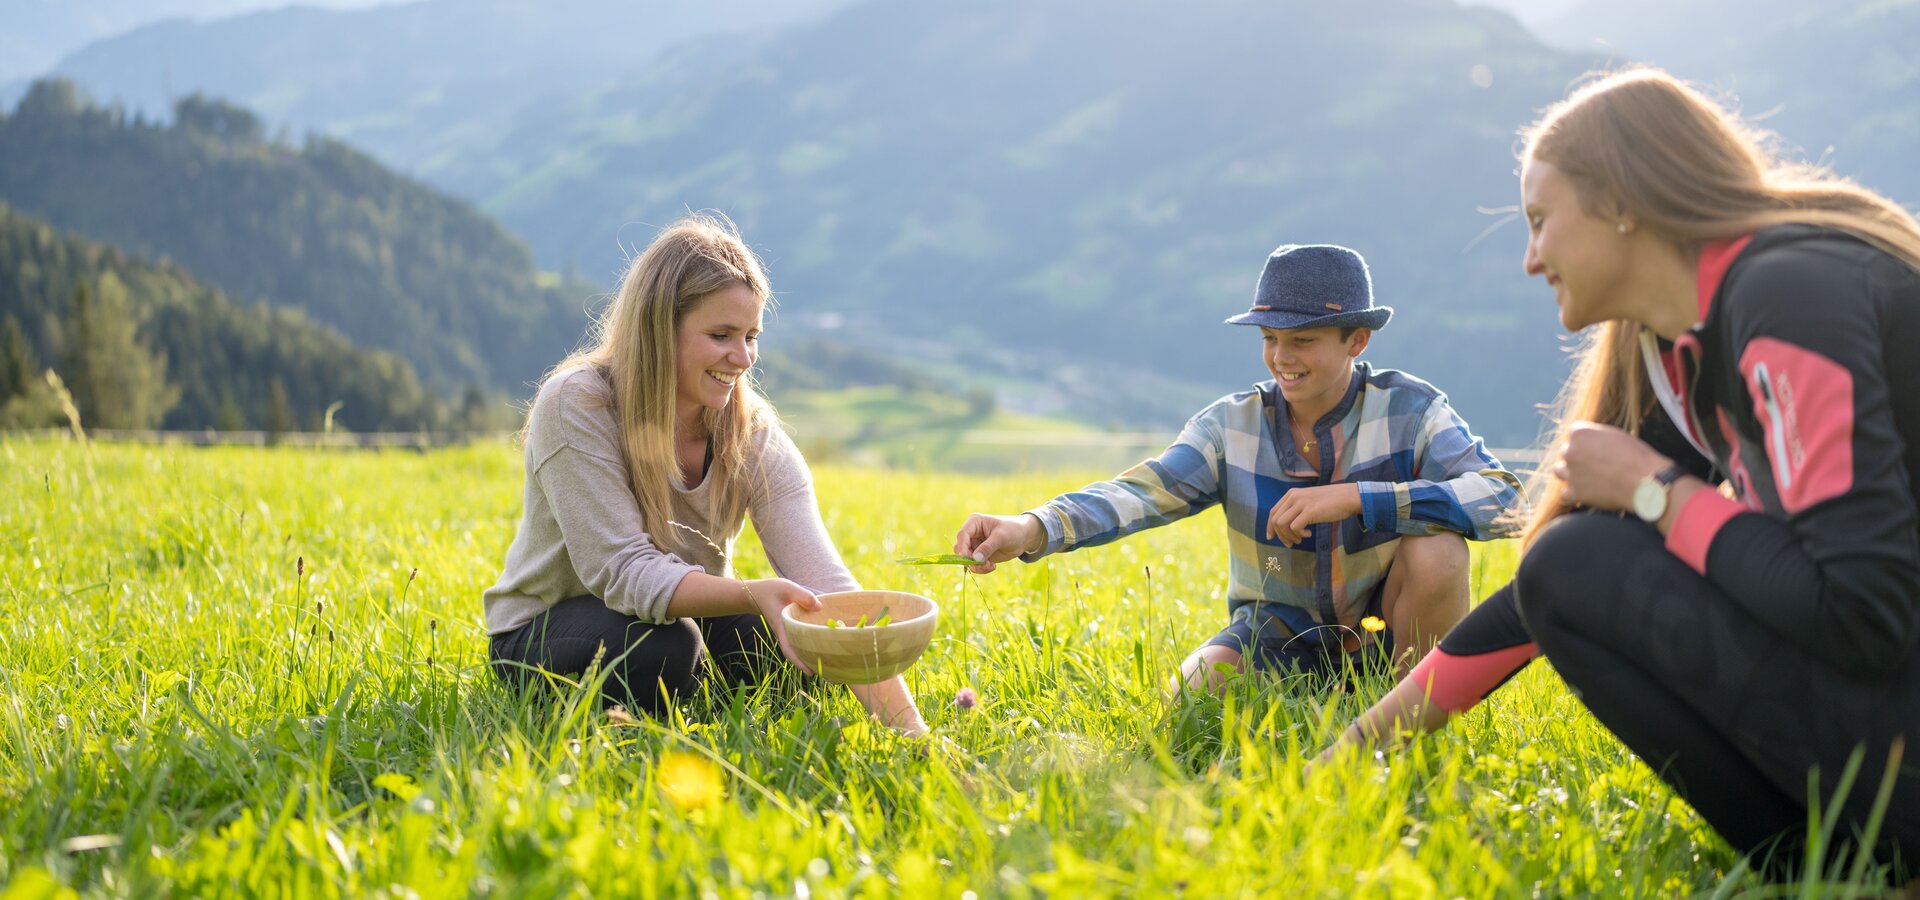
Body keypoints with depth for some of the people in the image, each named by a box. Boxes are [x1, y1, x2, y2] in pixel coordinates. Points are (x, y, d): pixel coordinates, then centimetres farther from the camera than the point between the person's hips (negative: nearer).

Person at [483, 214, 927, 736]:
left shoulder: (755, 438, -12)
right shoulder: (576, 406, -23)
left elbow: (824, 582, -22)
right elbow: (624, 571, -30)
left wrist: (905, 723, -35)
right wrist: (752, 594, -48)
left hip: (689, 617, 4)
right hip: (541, 634, -4)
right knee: (662, 644, -36)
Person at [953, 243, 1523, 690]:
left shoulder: (1410, 410, -13)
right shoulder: (1234, 425, -7)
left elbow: (1501, 498, -28)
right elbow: (1143, 492, -21)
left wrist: (1355, 497, -35)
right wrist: (1032, 529, -40)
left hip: (1386, 628, -1)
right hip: (1283, 631, 1)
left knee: (1435, 547, -31)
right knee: (1194, 690, -29)